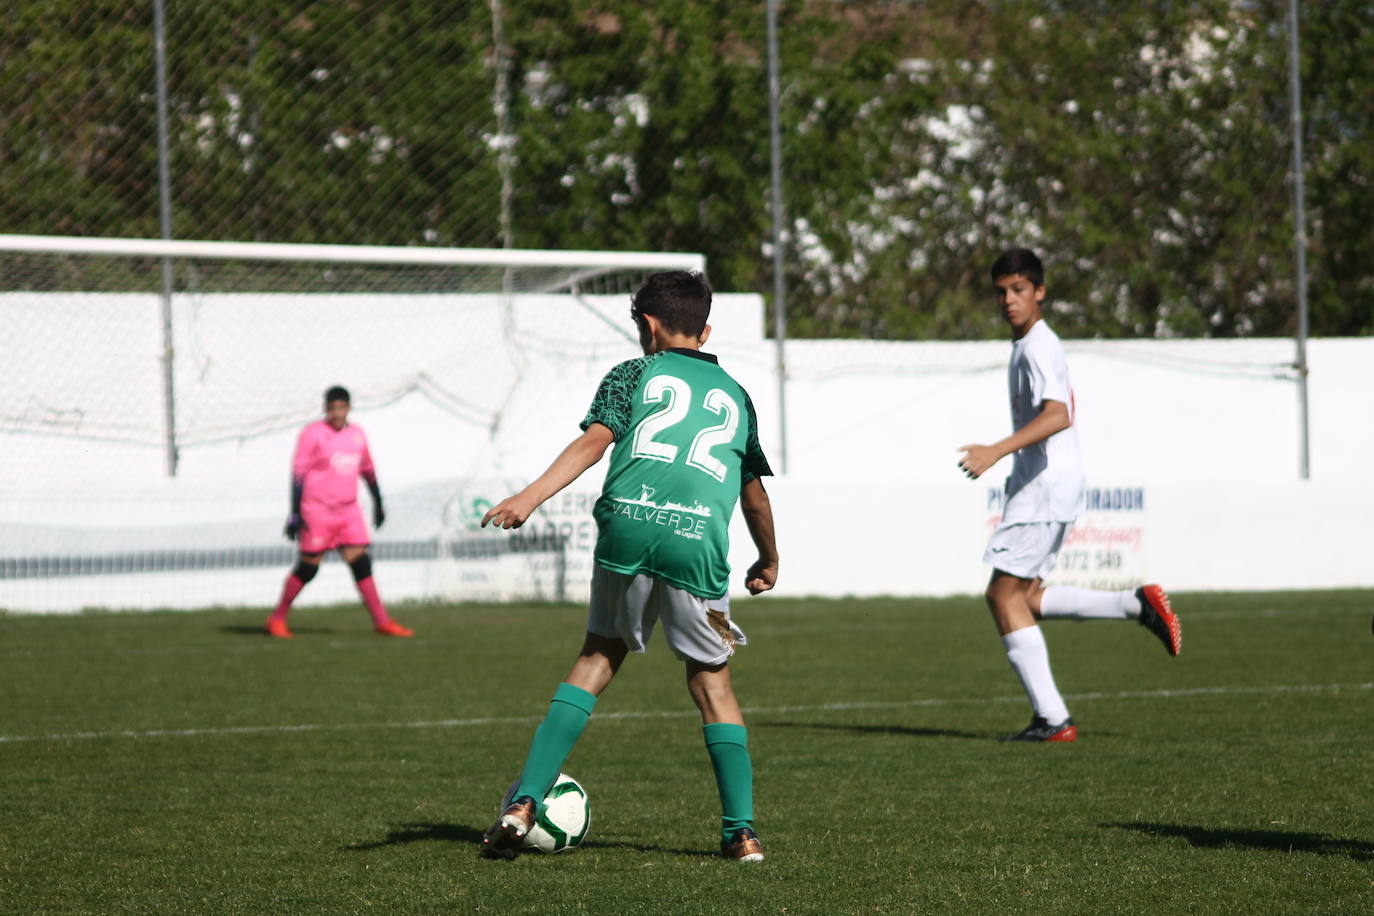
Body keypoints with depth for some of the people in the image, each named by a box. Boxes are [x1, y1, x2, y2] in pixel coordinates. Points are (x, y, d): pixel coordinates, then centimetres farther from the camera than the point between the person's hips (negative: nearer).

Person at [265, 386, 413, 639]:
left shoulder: (357, 434, 12)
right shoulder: (312, 433, -5)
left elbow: (368, 470, 24)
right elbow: (298, 473, -8)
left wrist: (378, 503, 26)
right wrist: (295, 514, -14)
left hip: (349, 511, 5)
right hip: (317, 511, -5)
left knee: (361, 564, -2)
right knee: (308, 567, -2)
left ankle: (382, 621, -2)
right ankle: (277, 620, 10)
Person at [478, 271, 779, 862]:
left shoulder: (634, 375, 17)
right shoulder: (735, 397, 26)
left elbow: (594, 441, -1)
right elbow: (754, 496, 33)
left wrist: (530, 498, -12)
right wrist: (768, 561, 50)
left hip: (628, 525, -1)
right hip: (698, 540, 1)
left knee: (599, 656, 14)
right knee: (712, 682, 13)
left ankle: (524, 804, 5)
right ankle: (741, 830, 5)